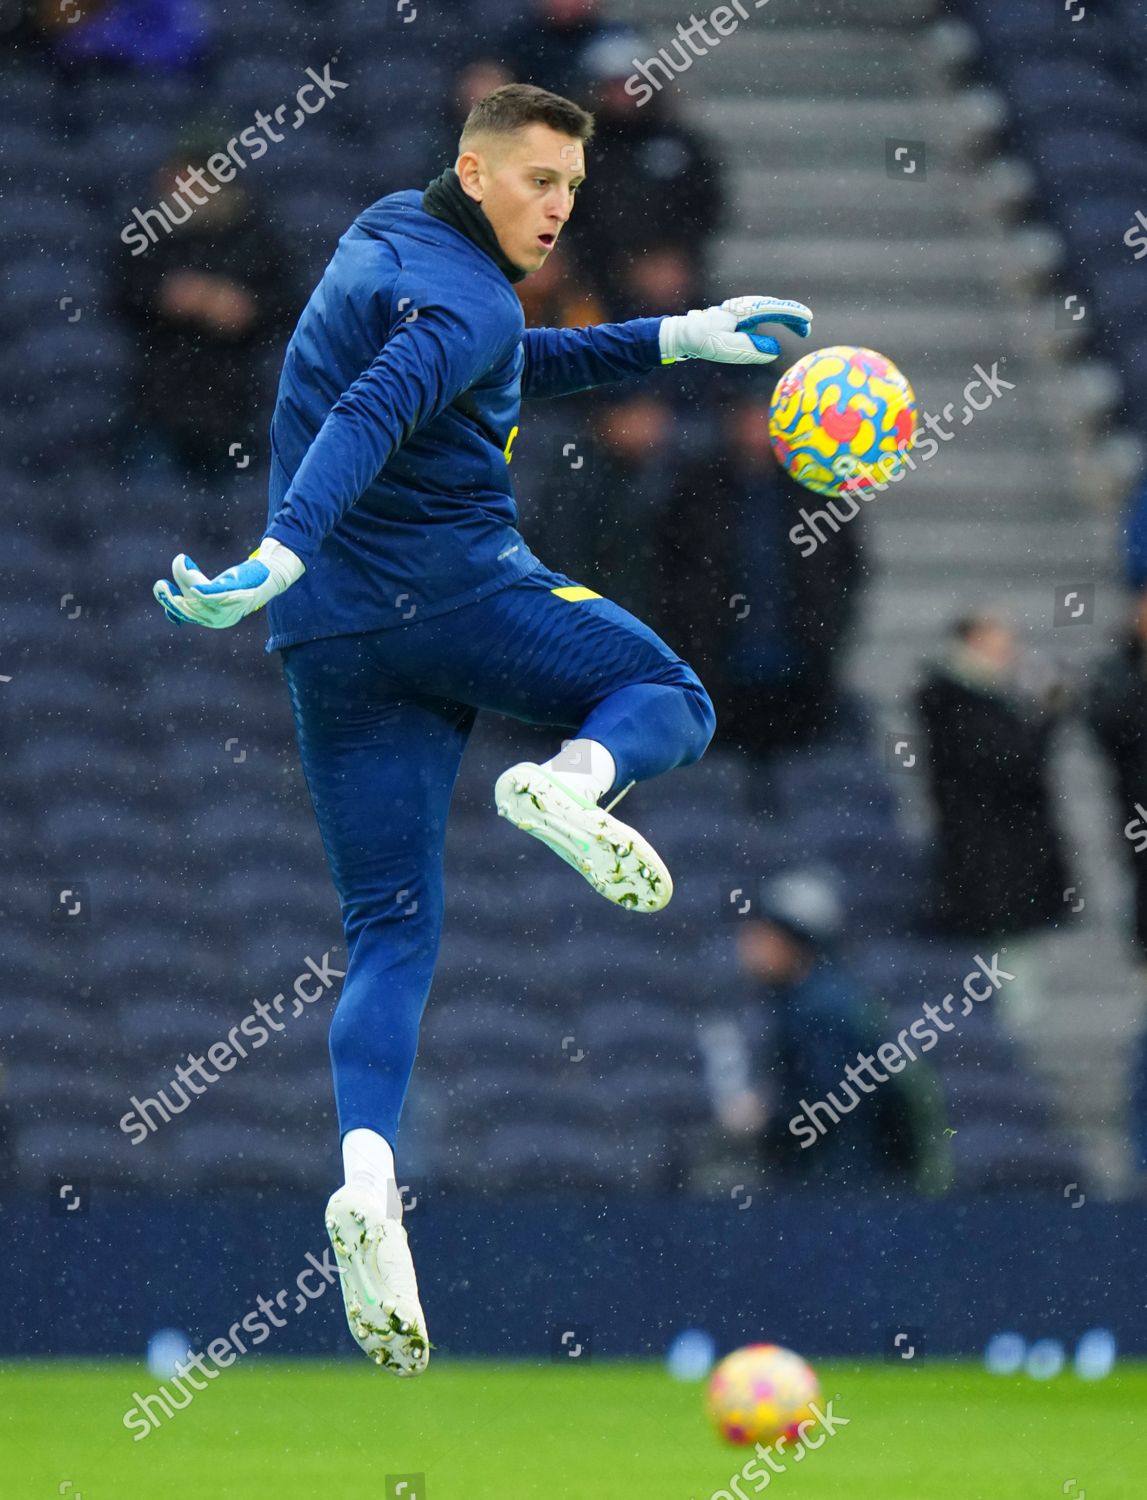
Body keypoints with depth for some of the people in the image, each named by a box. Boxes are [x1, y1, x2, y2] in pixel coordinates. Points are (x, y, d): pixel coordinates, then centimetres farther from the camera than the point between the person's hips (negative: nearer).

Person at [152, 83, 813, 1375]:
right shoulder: (462, 295, -10)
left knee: (389, 937, 2)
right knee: (672, 700, 16)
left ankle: (366, 1172, -21)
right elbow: (367, 419, -27)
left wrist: (671, 339, 35)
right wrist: (284, 556, -41)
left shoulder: (385, 244, 20)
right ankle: (574, 779, -19)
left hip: (333, 639, 8)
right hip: (457, 586, -8)